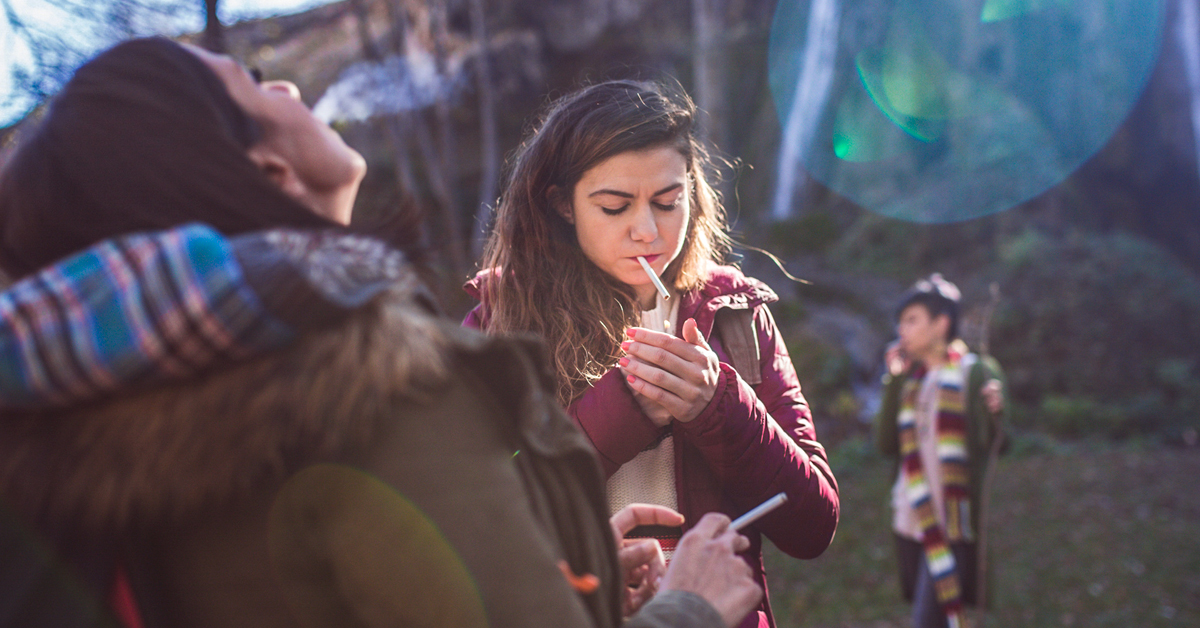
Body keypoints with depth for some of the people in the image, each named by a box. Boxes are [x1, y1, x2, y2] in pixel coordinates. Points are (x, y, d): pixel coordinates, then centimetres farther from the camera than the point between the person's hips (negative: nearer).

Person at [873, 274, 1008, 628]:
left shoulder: (975, 372, -4)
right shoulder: (910, 380, 12)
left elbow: (991, 445, -9)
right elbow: (886, 443, 2)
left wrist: (996, 413, -30)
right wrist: (893, 380, -2)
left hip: (953, 523, -6)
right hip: (912, 520, 6)